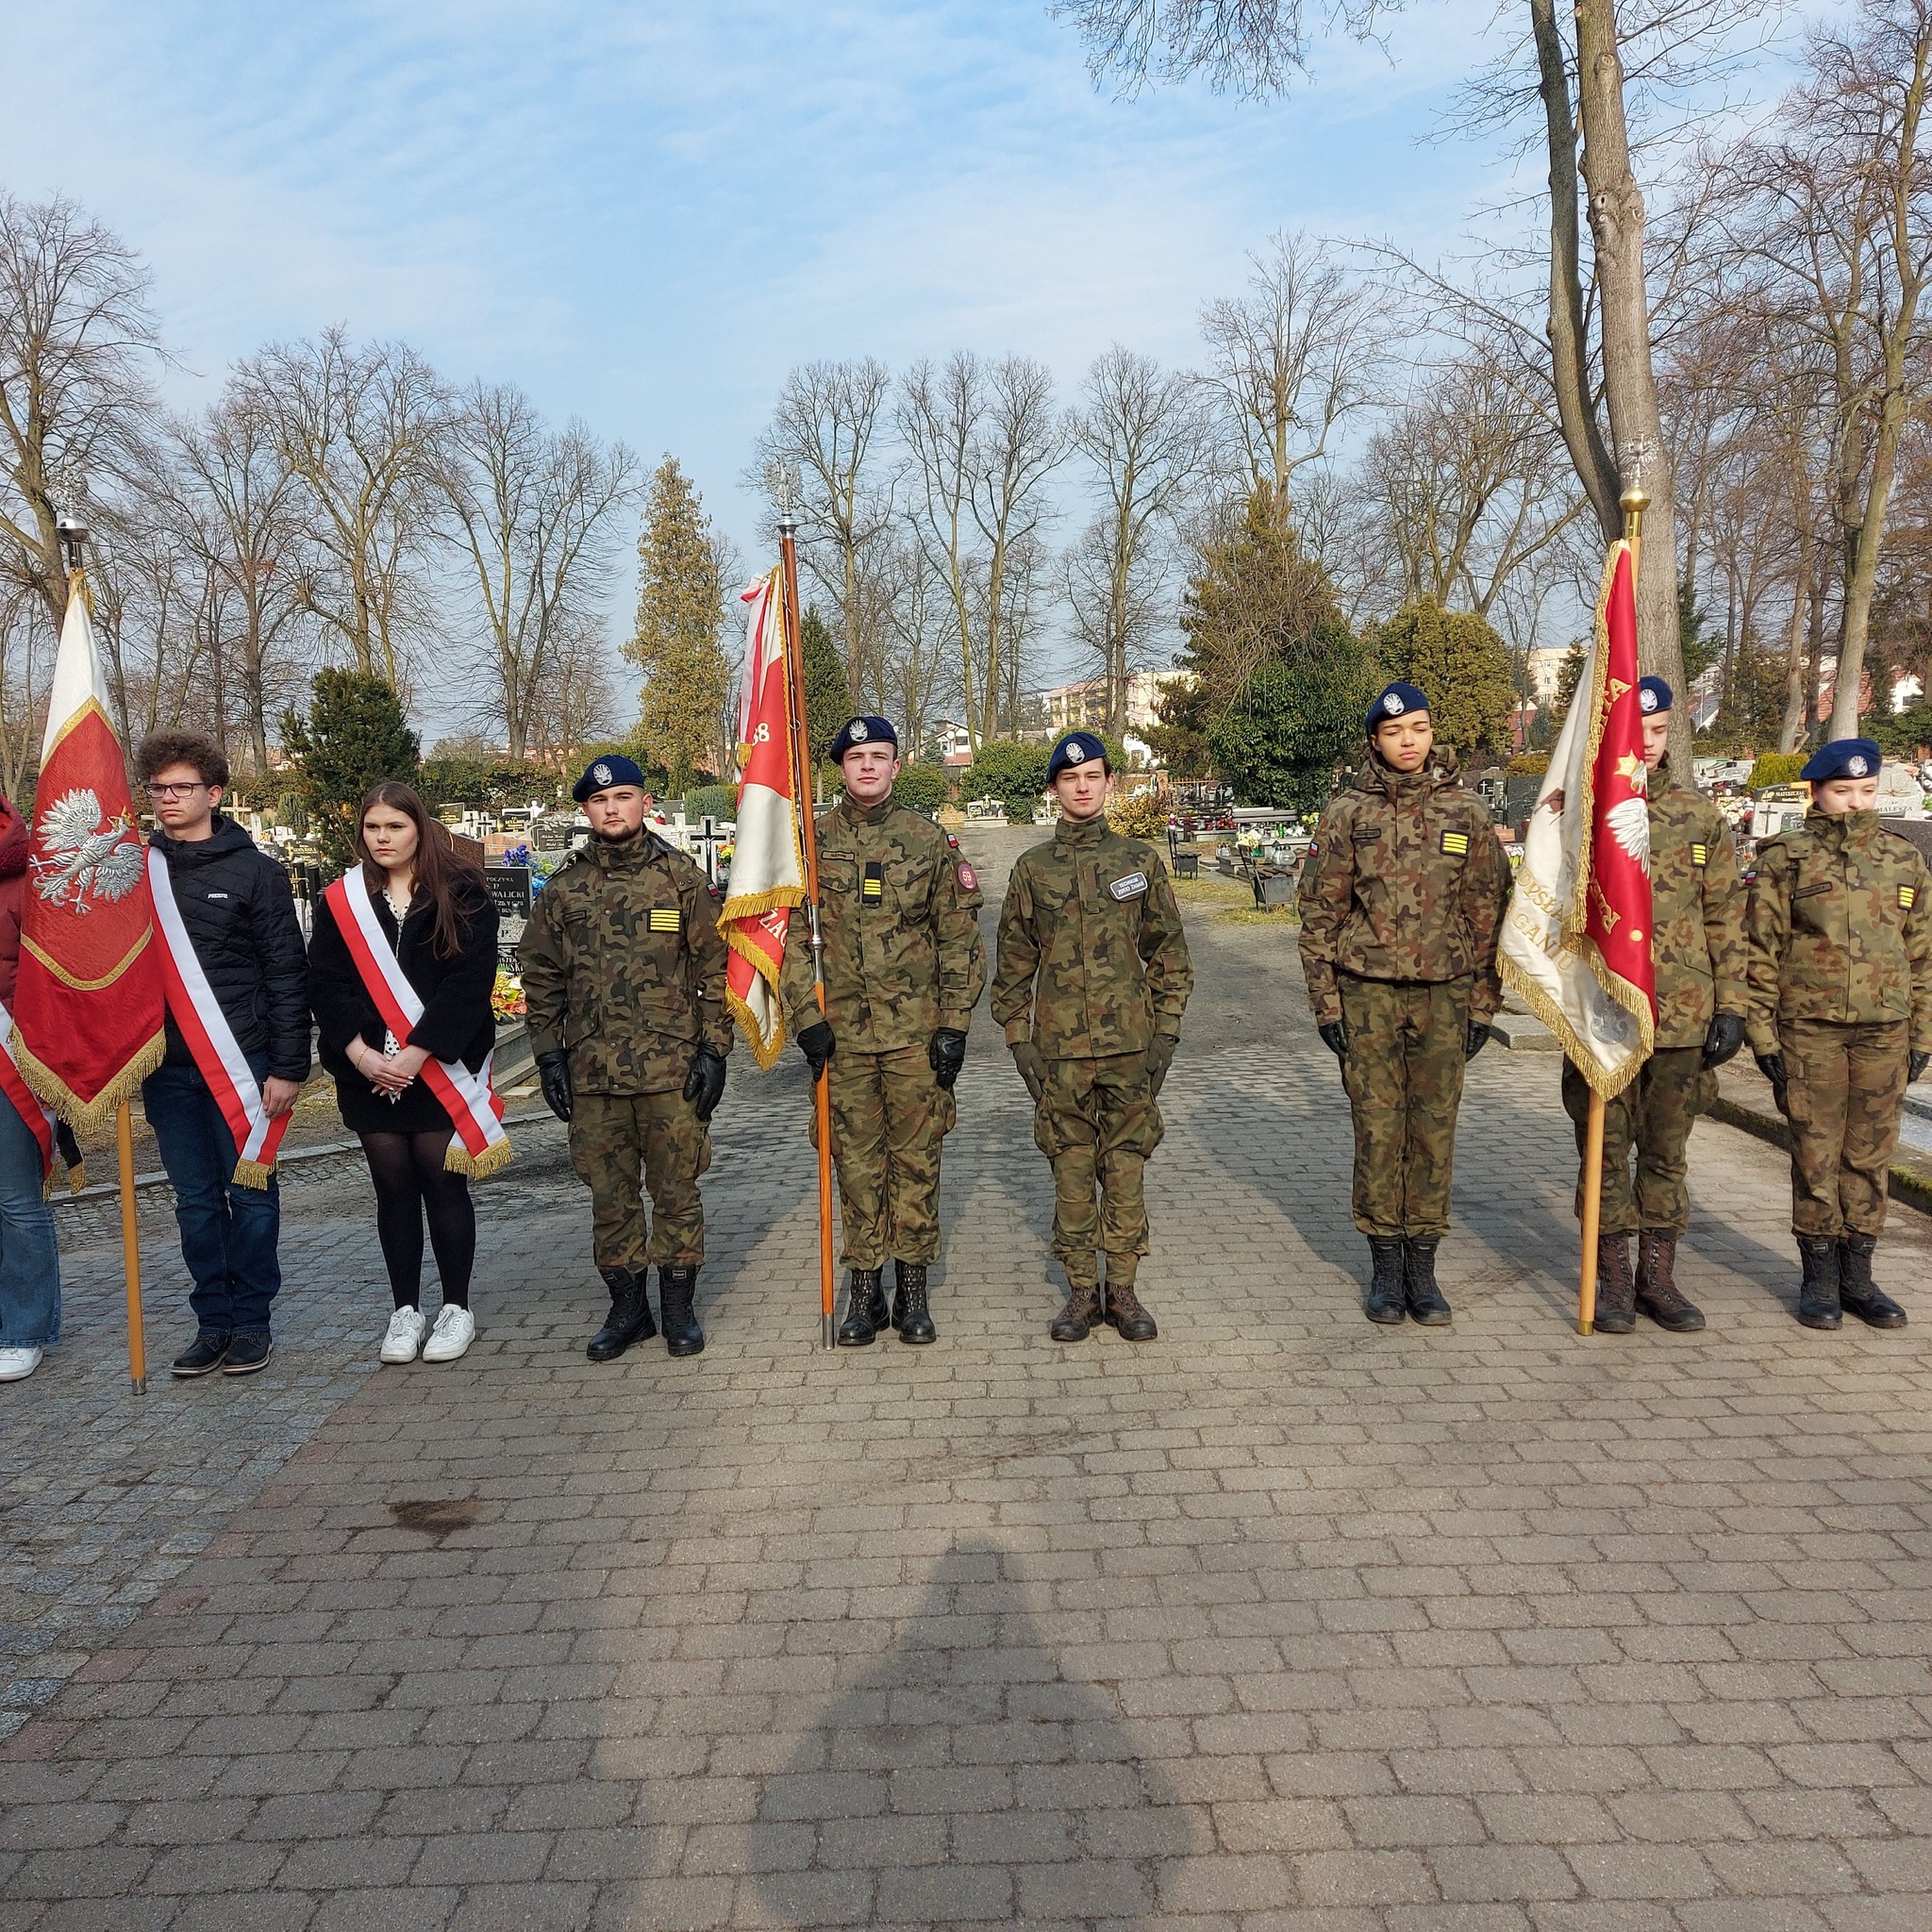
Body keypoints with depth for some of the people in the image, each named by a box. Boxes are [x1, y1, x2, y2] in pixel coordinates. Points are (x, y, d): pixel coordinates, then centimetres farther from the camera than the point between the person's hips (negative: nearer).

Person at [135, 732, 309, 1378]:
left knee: (250, 1193, 4)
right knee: (195, 1200, 9)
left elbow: (287, 973, -3)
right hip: (167, 1066, 3)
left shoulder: (255, 870, -2)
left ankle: (251, 1320, 16)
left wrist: (289, 1066, -8)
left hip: (242, 1061, -3)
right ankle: (213, 1322, 20)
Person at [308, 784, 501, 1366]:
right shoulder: (339, 901, 8)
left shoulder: (461, 895, -2)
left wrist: (418, 1052, -17)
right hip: (367, 1072, 3)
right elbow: (325, 984, 1)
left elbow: (470, 980, -11)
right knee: (393, 1187, 9)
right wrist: (359, 1050, -13)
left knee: (443, 1183, 2)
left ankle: (456, 1307, 15)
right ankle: (405, 1310, 19)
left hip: (442, 1068, -3)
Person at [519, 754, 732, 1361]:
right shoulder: (562, 888, 8)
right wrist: (549, 1056, 4)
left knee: (676, 1191, 5)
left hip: (671, 1070, -2)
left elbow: (714, 969, 1)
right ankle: (627, 1306, 23)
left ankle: (679, 1306, 19)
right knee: (610, 1195, 9)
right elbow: (541, 978, 11)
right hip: (591, 1073, 2)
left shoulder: (681, 878, 2)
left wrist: (713, 1049, -4)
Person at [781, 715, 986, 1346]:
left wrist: (953, 1025, -3)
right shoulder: (811, 841, 4)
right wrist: (808, 1018, -6)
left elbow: (958, 939, 3)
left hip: (916, 1032, 0)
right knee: (856, 1162, 7)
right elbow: (792, 937, 3)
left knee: (916, 1159, 6)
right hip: (841, 1031, 1)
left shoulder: (929, 840, 3)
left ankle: (913, 1290, 18)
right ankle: (865, 1289, 19)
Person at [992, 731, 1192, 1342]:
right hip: (1059, 1047, 0)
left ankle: (1122, 1288, 17)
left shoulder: (1140, 860, 5)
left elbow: (1169, 953, 7)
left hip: (1130, 1043, 0)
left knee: (1125, 1168, 5)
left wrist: (1165, 1033, 0)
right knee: (1071, 1171, 6)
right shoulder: (1032, 869, 5)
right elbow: (1013, 963, 7)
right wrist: (1018, 1038, 1)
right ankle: (1081, 1290, 17)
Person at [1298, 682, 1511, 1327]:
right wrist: (1326, 1003, -2)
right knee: (1377, 1131, 3)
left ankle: (1422, 1265, 16)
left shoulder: (1468, 813, 5)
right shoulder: (1347, 814, 2)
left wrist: (1483, 1003, 3)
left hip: (1444, 995, 1)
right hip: (1368, 992, -1)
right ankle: (1384, 1266, 14)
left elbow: (1489, 910, 7)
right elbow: (1319, 912, 2)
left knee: (1434, 1130, 5)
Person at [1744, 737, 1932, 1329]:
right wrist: (1762, 1033, -6)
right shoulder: (1785, 858, -1)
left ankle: (1858, 1273, 20)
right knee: (1816, 1154, 3)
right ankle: (1819, 1275, 14)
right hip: (1810, 1030, -3)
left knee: (1870, 1156, 9)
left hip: (1884, 1032, 3)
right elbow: (1760, 952, -2)